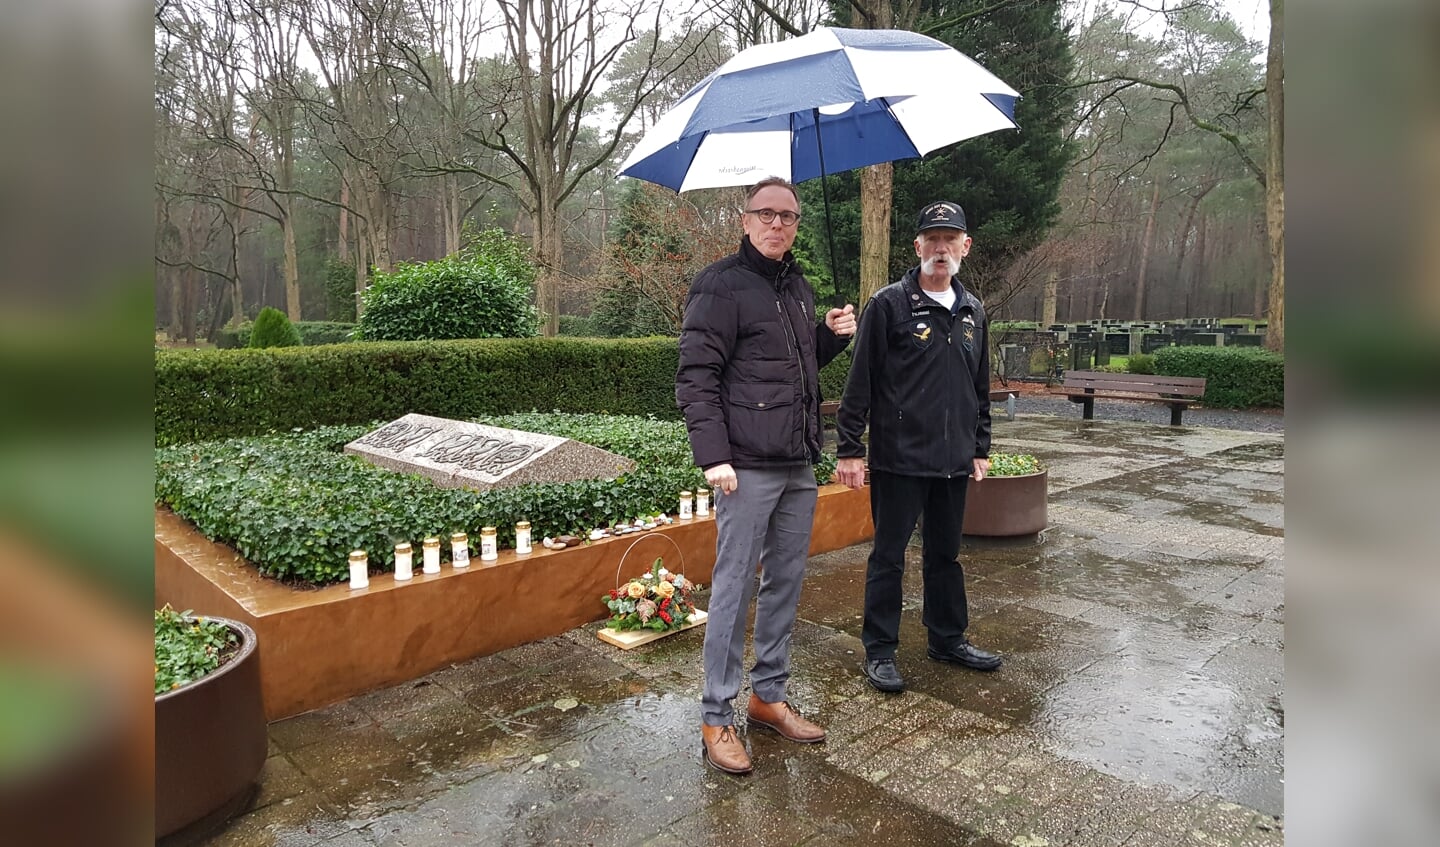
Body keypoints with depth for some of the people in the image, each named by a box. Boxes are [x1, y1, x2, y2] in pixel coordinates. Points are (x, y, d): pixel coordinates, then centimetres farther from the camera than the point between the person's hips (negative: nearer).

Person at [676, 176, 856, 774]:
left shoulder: (799, 288, 16)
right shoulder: (721, 285, -7)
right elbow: (696, 377, -13)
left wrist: (831, 336, 6)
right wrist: (713, 455, -21)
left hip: (799, 466, 8)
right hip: (748, 467, -8)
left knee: (786, 584, 14)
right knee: (734, 588, -1)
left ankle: (769, 696, 28)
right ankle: (716, 718, 12)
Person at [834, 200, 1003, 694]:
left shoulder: (973, 311, 12)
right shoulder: (889, 305, -7)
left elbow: (981, 388, 19)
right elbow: (861, 383, -9)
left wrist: (981, 448, 17)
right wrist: (848, 449, -12)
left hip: (954, 461, 6)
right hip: (898, 458, -6)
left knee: (946, 554, 17)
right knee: (889, 556, 4)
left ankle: (949, 639, 33)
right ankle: (879, 650, 17)